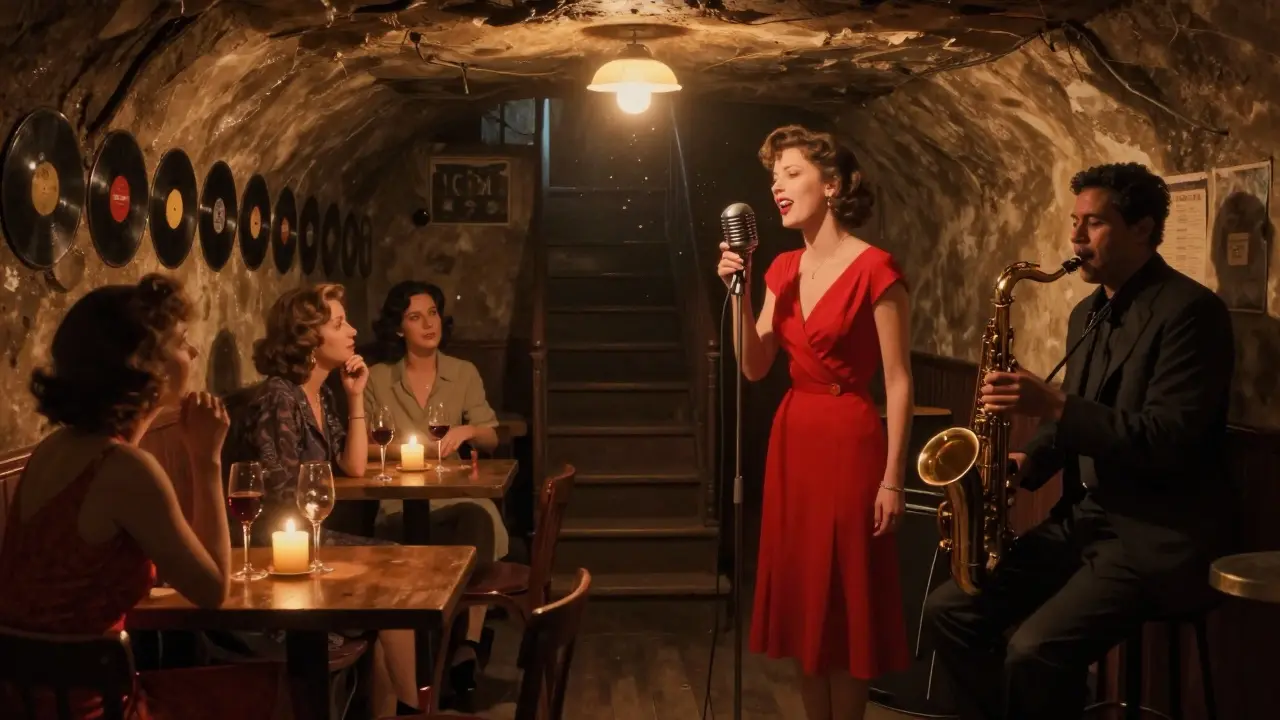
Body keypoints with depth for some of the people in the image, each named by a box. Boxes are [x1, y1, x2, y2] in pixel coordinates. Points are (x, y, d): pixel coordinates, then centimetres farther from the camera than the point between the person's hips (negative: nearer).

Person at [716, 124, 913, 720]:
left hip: (849, 441, -7)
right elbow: (754, 367, 5)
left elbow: (898, 382, -12)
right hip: (792, 437, 7)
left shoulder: (874, 268, -13)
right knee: (800, 598, 13)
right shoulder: (784, 269, 9)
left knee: (845, 600, 3)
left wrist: (892, 478, -14)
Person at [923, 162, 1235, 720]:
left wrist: (1053, 405, -27)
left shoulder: (1191, 310, -14)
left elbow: (1166, 441, -22)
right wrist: (1029, 465, 2)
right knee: (950, 609, -1)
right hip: (1080, 520, 9)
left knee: (1034, 651, -26)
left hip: (1153, 538, -9)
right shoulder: (1088, 313, 13)